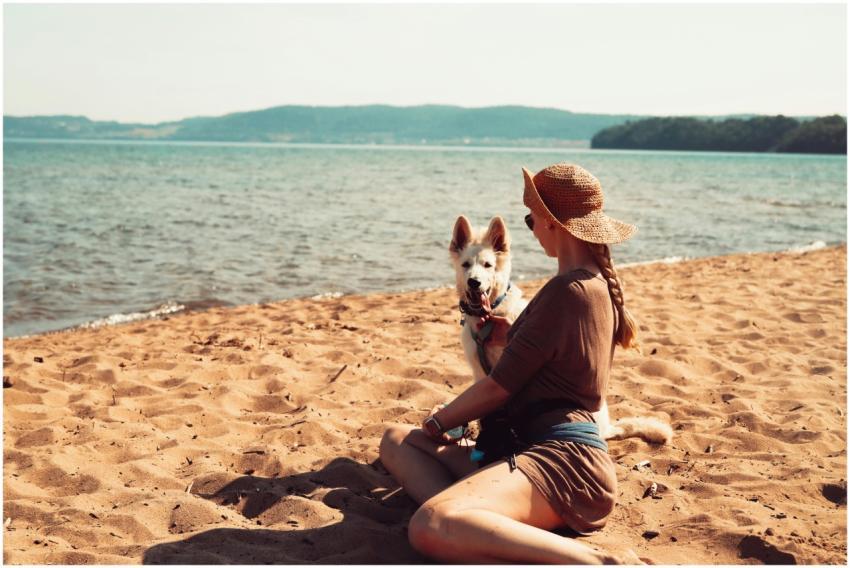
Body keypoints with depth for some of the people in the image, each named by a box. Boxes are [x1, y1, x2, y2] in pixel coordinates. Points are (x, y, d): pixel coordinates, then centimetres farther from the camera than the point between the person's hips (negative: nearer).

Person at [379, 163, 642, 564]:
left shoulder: (567, 290, -13)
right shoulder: (600, 286, 18)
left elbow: (499, 386, -10)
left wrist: (437, 422, 7)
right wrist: (513, 337, 23)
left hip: (559, 456, -12)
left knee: (430, 527, -36)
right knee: (397, 440, 14)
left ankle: (599, 562, -27)